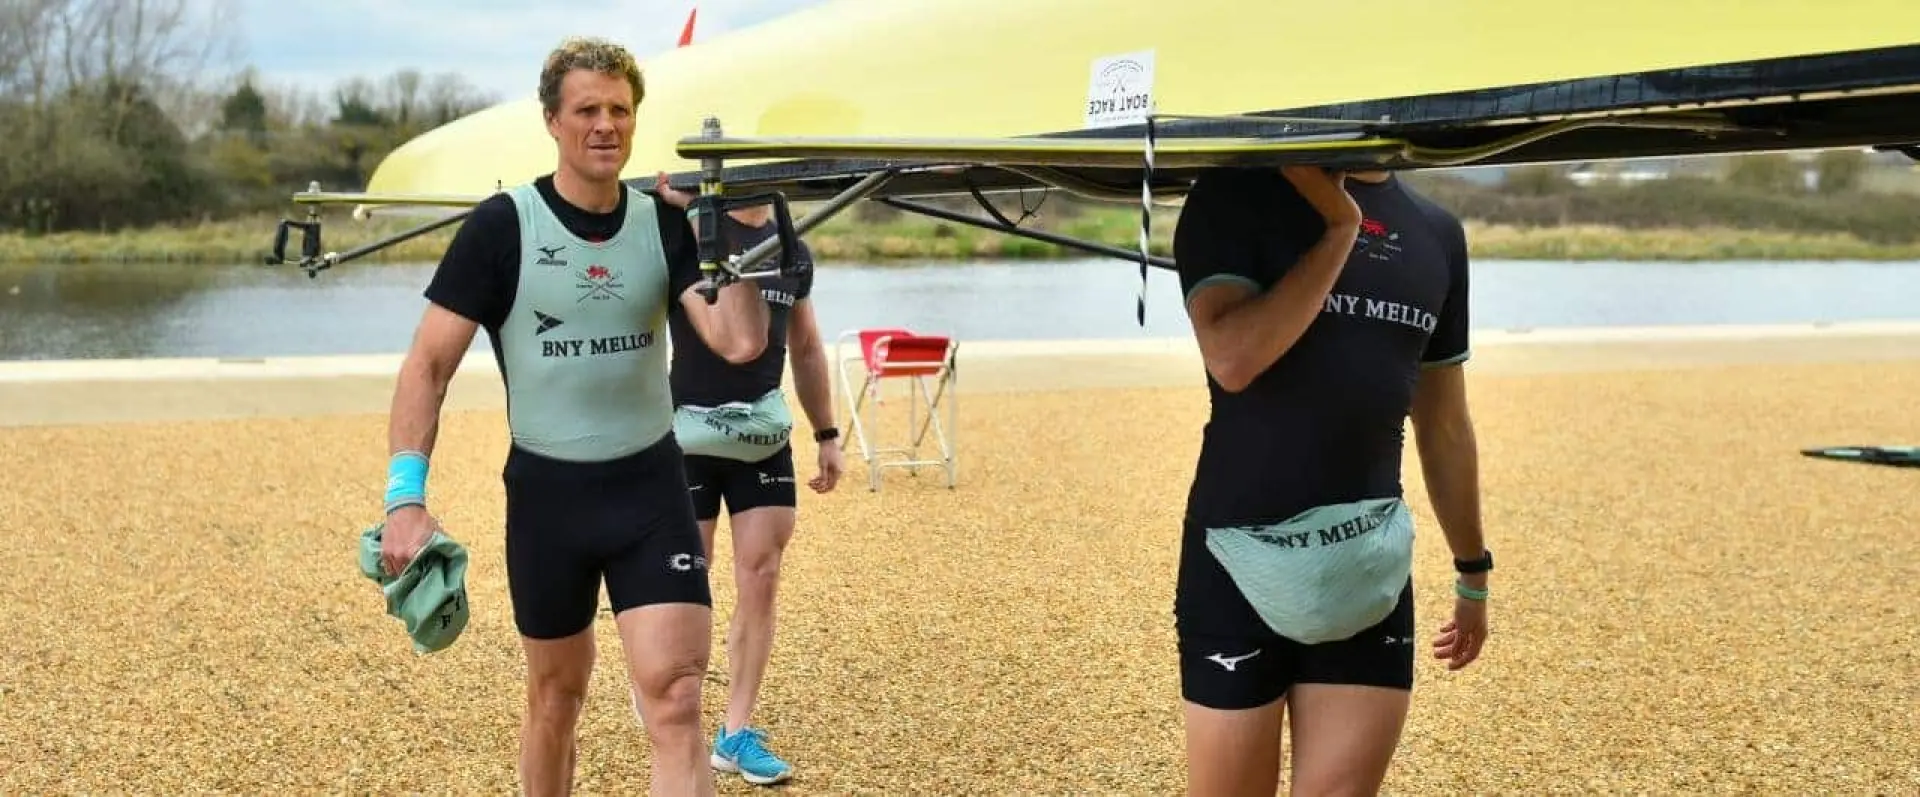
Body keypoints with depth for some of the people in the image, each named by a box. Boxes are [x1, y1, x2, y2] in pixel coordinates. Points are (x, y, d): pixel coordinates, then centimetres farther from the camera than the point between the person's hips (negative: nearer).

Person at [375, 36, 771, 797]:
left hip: (651, 486, 1)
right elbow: (429, 362, -9)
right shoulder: (503, 226, -9)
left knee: (676, 705, -9)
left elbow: (741, 342, -11)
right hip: (546, 491, -1)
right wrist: (406, 494, -17)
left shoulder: (665, 223, -1)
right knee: (556, 695, 16)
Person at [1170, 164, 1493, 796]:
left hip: (1370, 571, 4)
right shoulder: (1237, 197, -5)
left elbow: (1445, 423, 17)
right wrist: (1340, 228, -17)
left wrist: (1473, 571, 21)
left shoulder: (1436, 234, 10)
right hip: (1242, 561, -4)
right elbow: (1232, 359, -20)